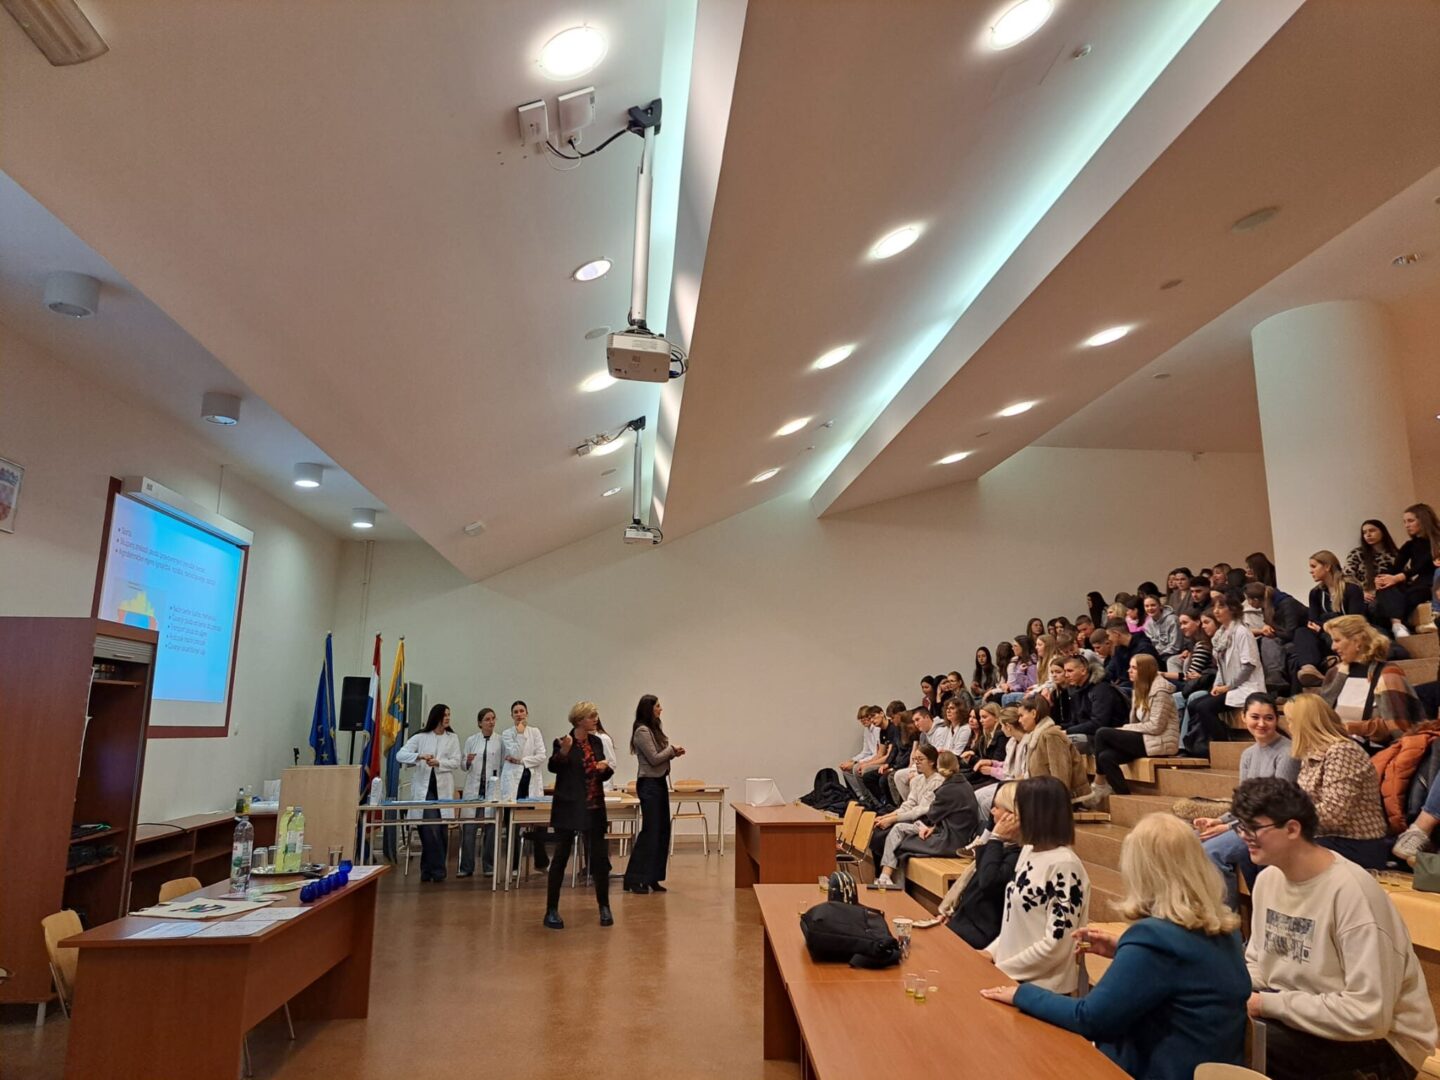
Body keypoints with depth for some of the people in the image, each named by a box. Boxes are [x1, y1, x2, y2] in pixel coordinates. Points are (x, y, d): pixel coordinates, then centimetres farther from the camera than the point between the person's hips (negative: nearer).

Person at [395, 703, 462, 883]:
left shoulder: (452, 738, 9)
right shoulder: (420, 737, 4)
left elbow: (456, 762, 1)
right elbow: (400, 755, -5)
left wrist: (438, 763, -17)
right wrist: (419, 756, -23)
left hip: (443, 788, 2)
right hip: (423, 787, -2)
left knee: (440, 830, 4)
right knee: (431, 829, -11)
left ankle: (428, 869, 17)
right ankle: (437, 869, -3)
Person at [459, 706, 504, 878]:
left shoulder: (500, 741, 2)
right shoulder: (471, 740, 6)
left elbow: (505, 765, 3)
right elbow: (463, 766, 9)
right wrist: (467, 762, -13)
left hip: (493, 788, -1)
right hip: (473, 788, 1)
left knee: (491, 828, 2)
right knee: (468, 828, -2)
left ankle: (489, 866, 13)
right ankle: (466, 867, 8)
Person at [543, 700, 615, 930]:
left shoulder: (597, 742, 8)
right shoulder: (562, 742, -9)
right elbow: (553, 767, -26)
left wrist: (605, 768, -5)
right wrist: (563, 751, -43)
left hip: (594, 809, 5)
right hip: (568, 808, -5)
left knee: (600, 857, 6)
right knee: (561, 857, 0)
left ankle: (604, 907, 20)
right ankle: (551, 911, 10)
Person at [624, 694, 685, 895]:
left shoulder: (654, 729, 13)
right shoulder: (642, 731, -14)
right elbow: (654, 759, -17)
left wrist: (674, 752, 0)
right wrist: (672, 750, -4)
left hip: (660, 782, 9)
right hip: (649, 784, -9)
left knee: (662, 831, 10)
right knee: (649, 831, -6)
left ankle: (652, 878, 17)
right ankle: (633, 879, 3)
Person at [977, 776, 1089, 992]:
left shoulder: (1063, 866, -20)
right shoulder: (1029, 851, 5)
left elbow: (1056, 946, -20)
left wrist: (1001, 969, -15)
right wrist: (992, 951, 2)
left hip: (1041, 988, -7)